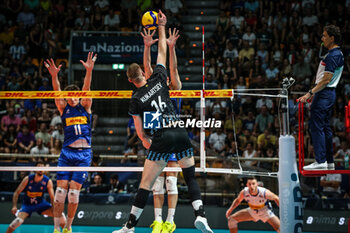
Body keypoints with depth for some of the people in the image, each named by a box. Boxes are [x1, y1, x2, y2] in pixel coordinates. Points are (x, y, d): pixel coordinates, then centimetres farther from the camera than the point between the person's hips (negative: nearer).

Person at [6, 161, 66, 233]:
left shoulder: (48, 181, -13)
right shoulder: (28, 179, -17)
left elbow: (52, 198, -10)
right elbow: (17, 193, -12)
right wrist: (14, 206, -25)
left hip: (41, 203, 2)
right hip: (27, 205, -2)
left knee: (60, 215, -10)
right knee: (18, 220, -30)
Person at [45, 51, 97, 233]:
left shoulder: (85, 106, 8)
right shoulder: (63, 108, 8)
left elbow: (86, 89, -7)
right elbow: (57, 93, -9)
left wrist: (89, 71, -24)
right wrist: (54, 76, -27)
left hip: (84, 153, -1)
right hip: (67, 152, 1)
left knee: (74, 191, -5)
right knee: (61, 189, -8)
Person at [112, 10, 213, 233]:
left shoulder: (136, 100, 2)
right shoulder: (158, 78, 6)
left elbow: (140, 130, 7)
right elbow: (163, 52, 20)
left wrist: (146, 141, 27)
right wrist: (161, 27, 29)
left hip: (162, 139, -3)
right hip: (181, 133, 3)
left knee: (145, 184, 1)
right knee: (191, 177, 12)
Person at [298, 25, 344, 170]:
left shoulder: (332, 56, -17)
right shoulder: (337, 54, 16)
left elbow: (326, 80, -21)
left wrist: (310, 93, -21)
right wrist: (315, 93, 24)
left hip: (324, 94, -10)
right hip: (329, 93, 10)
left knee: (316, 126, -9)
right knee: (325, 127, 12)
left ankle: (321, 161, -11)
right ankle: (329, 162, 14)